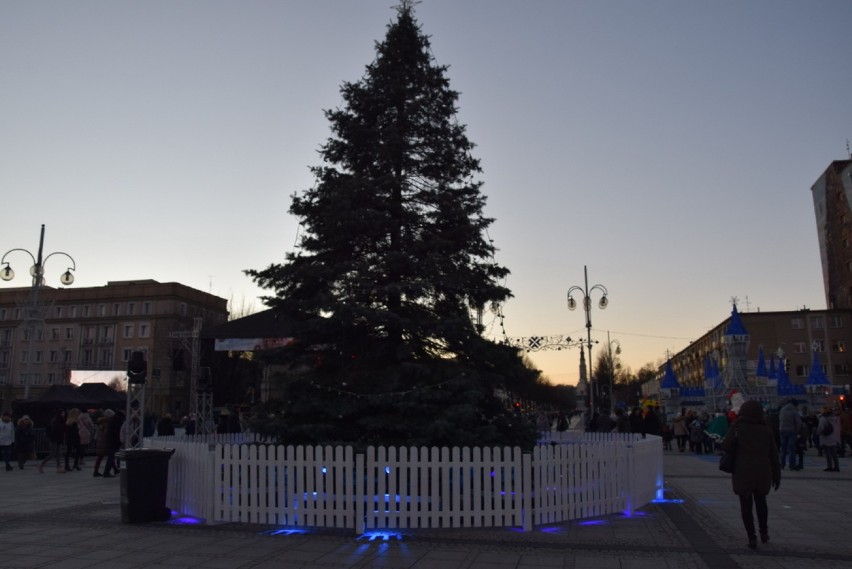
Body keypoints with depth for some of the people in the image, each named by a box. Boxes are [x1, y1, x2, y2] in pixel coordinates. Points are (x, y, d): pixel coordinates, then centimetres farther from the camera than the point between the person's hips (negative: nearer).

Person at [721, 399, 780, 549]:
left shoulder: (738, 429, -8)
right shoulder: (767, 430, 3)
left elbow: (726, 447, -7)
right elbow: (774, 455, 5)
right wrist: (776, 475, 12)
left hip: (743, 473, -3)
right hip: (763, 473, 3)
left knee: (746, 505, 4)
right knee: (761, 502, 22)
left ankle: (752, 538, 2)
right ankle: (764, 532, 29)